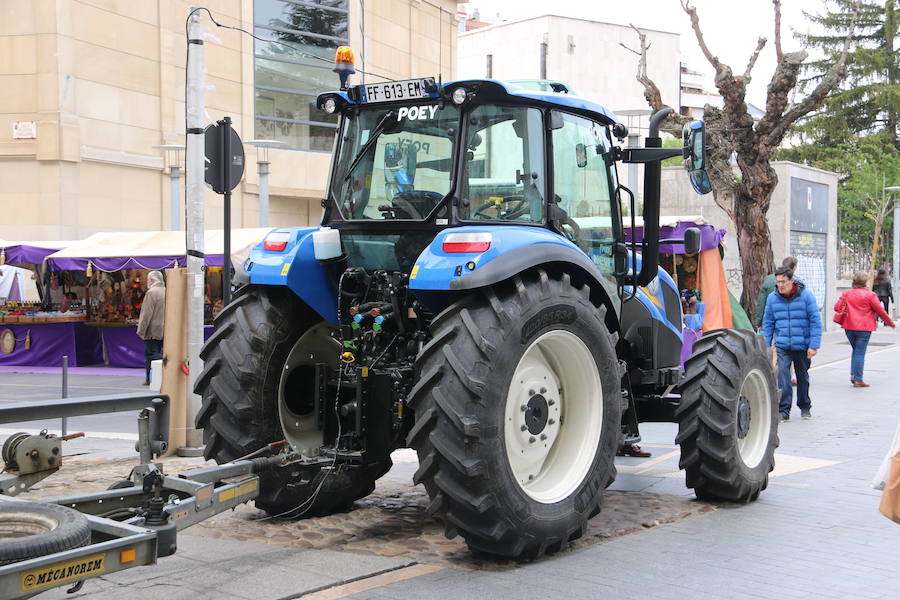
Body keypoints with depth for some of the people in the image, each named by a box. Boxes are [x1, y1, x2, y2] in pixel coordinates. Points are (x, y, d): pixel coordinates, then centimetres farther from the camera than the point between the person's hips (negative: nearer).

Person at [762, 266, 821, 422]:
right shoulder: (772, 298, 0)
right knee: (783, 376, -13)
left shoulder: (806, 295, -8)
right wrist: (766, 346, 5)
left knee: (803, 377, 14)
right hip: (782, 346, 1)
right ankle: (783, 410, -9)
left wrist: (814, 345, -12)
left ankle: (805, 407, 32)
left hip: (802, 346, -1)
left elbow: (815, 321, -7)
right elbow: (768, 323, 7)